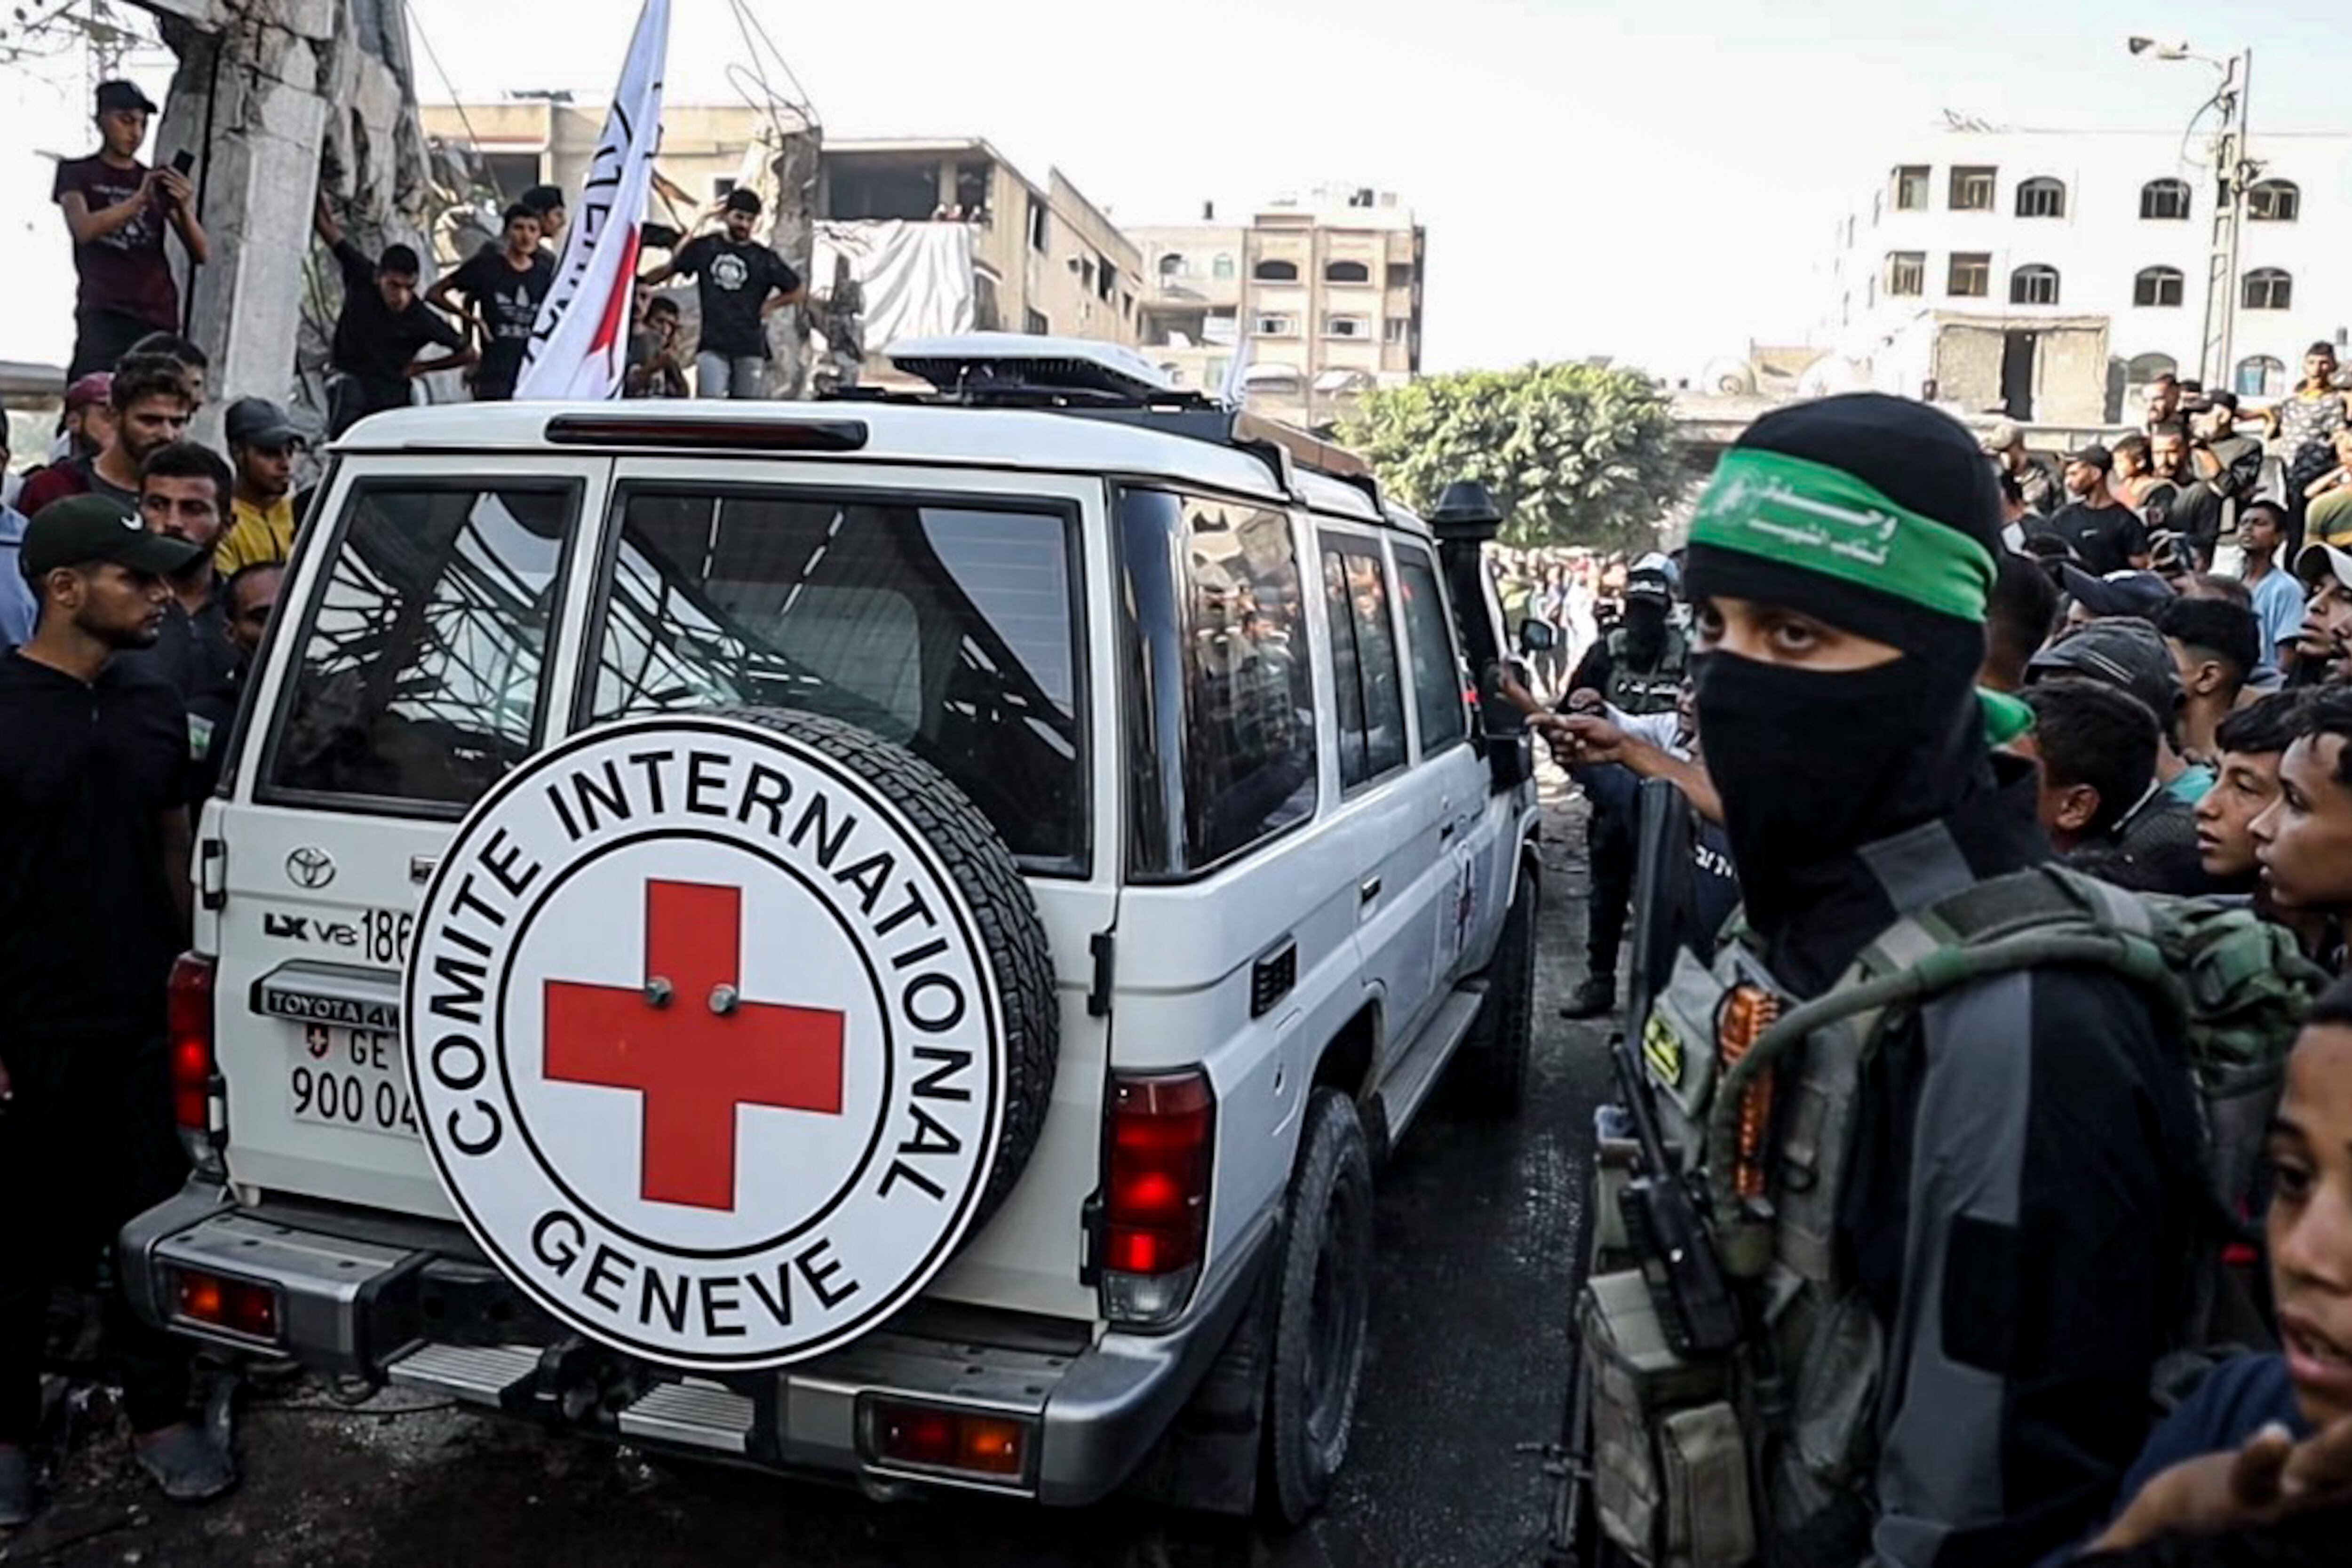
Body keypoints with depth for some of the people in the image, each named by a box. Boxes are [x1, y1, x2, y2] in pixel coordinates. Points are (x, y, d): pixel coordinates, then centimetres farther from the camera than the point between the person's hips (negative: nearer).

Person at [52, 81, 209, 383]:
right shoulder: (77, 174, 13)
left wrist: (185, 210, -10)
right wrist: (140, 200, -19)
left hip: (160, 318, 2)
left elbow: (202, 255, 9)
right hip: (103, 315, -2)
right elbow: (84, 229, -7)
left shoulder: (160, 182, 19)